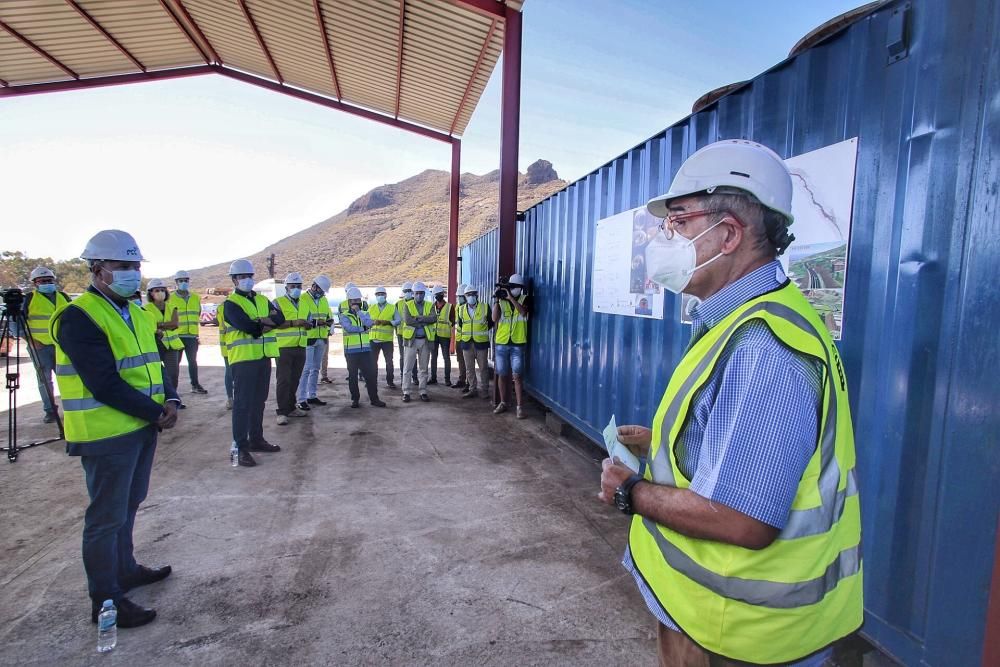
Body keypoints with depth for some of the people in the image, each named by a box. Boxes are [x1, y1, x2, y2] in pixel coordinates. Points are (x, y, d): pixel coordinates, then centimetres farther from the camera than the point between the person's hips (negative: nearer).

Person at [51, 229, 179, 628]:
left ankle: (125, 569, 39)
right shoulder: (79, 317, -17)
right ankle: (105, 599, 17)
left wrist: (169, 400, -4)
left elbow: (151, 363, 13)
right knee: (107, 516, 3)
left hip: (142, 426, 9)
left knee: (128, 505, 22)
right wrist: (156, 412, -18)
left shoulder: (134, 312, 11)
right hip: (108, 433, -9)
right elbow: (105, 385, -23)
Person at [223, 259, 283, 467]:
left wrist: (259, 321, -15)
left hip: (264, 357, 7)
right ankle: (241, 447, 0)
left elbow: (280, 319, 1)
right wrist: (267, 323, -5)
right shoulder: (231, 303, -5)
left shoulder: (262, 300, 16)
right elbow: (247, 326, -19)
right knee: (243, 403, -5)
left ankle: (256, 439, 26)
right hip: (243, 358, -7)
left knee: (259, 401, 14)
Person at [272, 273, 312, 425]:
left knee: (294, 380, 12)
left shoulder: (305, 303, 16)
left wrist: (308, 324, -3)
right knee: (284, 380, -4)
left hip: (300, 348, 6)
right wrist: (294, 323, -21)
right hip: (284, 348, -6)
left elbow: (308, 323, 21)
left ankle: (291, 408, 23)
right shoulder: (278, 302, -3)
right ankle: (282, 412, 2)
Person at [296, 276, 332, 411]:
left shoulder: (324, 300, 14)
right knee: (306, 369, -8)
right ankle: (301, 399, -4)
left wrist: (327, 322, -6)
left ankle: (312, 396, 23)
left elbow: (329, 317, 17)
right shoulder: (303, 299, -9)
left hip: (321, 339, 7)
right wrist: (315, 322, -27)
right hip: (308, 339, -7)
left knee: (316, 369, 13)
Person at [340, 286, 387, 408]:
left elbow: (369, 323, -11)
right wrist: (363, 328, -8)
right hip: (351, 350, -2)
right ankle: (355, 399, 19)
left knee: (371, 374, 2)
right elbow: (348, 328, -19)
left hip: (365, 349, 3)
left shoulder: (364, 313, 11)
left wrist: (358, 311, -12)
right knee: (353, 376, 7)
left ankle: (374, 398, 11)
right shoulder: (344, 315, 0)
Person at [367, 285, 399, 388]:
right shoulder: (371, 308, 11)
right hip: (374, 339, 2)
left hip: (387, 339, -2)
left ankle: (390, 381, 13)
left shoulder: (392, 307, 4)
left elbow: (398, 321, -1)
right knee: (372, 361, 8)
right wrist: (373, 322, -12)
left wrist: (389, 322, -17)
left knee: (389, 361, 2)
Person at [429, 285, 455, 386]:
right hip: (433, 335, 4)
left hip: (444, 336, -4)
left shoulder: (449, 307, -1)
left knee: (446, 357, 0)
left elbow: (452, 322, 1)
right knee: (433, 357, 10)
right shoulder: (432, 306, 9)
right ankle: (433, 378, 18)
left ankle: (447, 379, 6)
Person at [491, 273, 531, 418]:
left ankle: (520, 407, -4)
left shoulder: (525, 299, 3)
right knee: (502, 375, 10)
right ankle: (503, 403, 24)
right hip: (501, 344, 2)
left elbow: (523, 312, -18)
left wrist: (510, 297, -22)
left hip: (518, 344, -2)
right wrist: (496, 300, -12)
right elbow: (494, 319, -7)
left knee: (517, 376, -7)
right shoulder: (501, 301, 6)